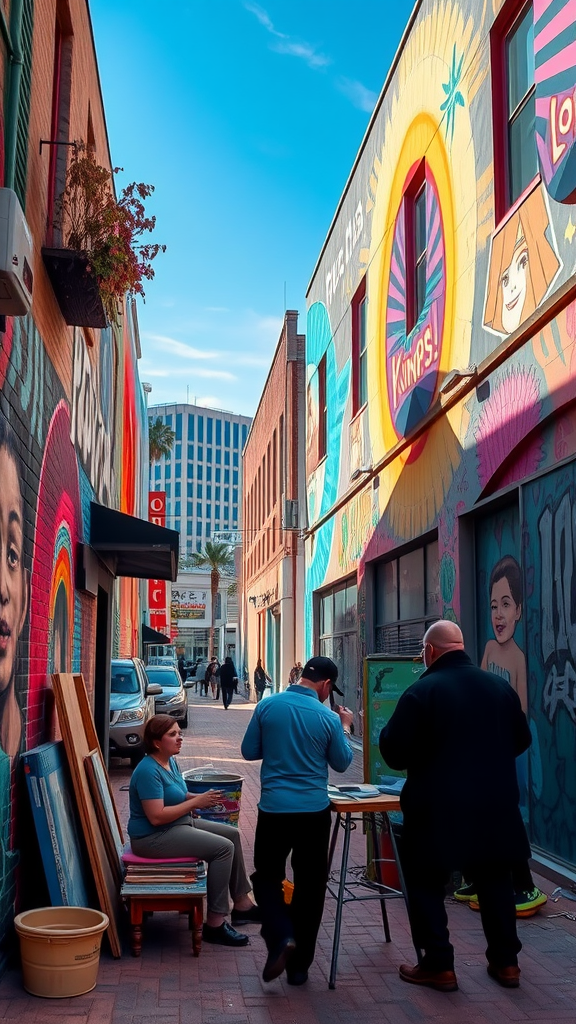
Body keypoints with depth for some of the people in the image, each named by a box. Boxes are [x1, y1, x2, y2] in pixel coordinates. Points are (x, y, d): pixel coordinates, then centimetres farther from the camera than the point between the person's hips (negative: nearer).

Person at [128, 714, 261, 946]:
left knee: (232, 834, 10)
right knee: (223, 848, -21)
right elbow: (156, 816, -28)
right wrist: (196, 802, -22)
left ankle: (242, 905, 18)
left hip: (179, 824, 10)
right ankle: (215, 924, -15)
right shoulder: (148, 771, -23)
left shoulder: (170, 762, 7)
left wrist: (200, 797, 1)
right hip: (152, 837, -10)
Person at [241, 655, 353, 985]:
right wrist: (345, 729, 18)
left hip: (274, 809, 1)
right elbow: (341, 763, 6)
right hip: (314, 811, 0)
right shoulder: (328, 718, -8)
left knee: (267, 877, 15)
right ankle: (299, 966, 17)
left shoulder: (268, 706, -5)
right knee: (310, 886, 12)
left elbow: (249, 751, 4)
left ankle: (281, 937, -9)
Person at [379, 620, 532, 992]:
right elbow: (522, 739, 12)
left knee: (426, 883, 10)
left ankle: (439, 966, 12)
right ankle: (506, 962, 26)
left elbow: (394, 753, -14)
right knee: (495, 881, 19)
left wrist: (389, 732, 7)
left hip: (438, 809, -5)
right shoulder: (499, 686, 1)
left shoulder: (421, 692, -15)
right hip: (495, 807, 5)